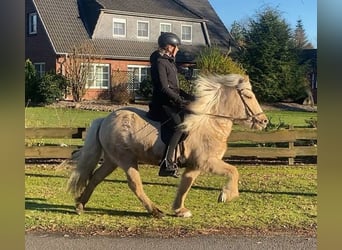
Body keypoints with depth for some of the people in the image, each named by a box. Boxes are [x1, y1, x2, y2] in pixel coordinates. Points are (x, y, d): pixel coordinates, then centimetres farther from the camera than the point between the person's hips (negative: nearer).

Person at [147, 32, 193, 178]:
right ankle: (166, 164, -30)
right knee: (179, 126, -27)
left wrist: (188, 97, 10)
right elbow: (164, 88, -20)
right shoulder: (160, 62, -11)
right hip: (163, 104, -10)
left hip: (171, 102, 10)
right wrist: (180, 100, -20)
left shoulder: (169, 61, 19)